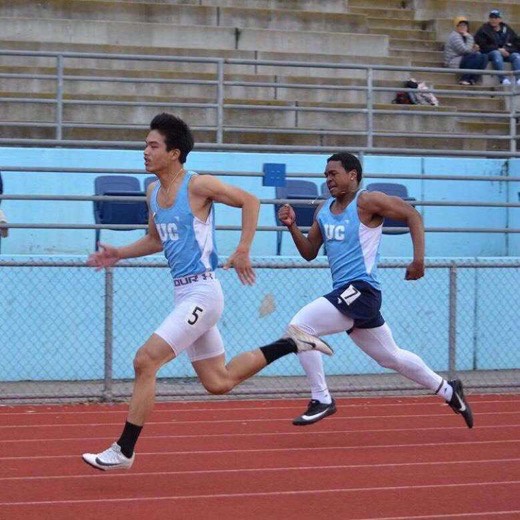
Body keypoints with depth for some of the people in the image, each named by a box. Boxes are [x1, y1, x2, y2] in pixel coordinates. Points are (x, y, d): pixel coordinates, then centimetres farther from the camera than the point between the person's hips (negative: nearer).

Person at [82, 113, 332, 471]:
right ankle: (290, 343, 27)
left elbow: (250, 201, -8)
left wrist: (243, 251, -15)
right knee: (219, 382, 14)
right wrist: (120, 254, 13)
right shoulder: (154, 193, 12)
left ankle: (124, 451, -9)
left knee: (145, 361, -15)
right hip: (184, 293, 9)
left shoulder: (197, 185, -12)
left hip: (202, 291, -9)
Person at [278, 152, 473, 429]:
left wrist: (418, 259, -15)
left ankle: (321, 400, -9)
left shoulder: (367, 201, -8)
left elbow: (413, 216, -6)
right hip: (346, 293, 9)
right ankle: (448, 390, 34)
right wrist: (292, 226, 1)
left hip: (361, 290, -9)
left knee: (299, 326, -18)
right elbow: (309, 253, 18)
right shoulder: (323, 210, 15)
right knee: (391, 357, 19)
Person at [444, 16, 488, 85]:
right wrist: (470, 38, -12)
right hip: (454, 63, -10)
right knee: (477, 57, -27)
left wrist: (474, 48, -2)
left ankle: (473, 79, -14)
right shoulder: (454, 36, -14)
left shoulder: (464, 36, 17)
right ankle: (464, 79, -22)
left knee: (484, 57, -5)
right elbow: (465, 50, -22)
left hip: (462, 60, 10)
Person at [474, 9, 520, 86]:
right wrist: (498, 49, -16)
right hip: (489, 53, -3)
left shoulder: (507, 30, 15)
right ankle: (503, 79, -49)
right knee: (496, 54, -36)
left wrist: (507, 50, -11)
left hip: (507, 53, 3)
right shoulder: (483, 30, 5)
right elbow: (482, 46, -7)